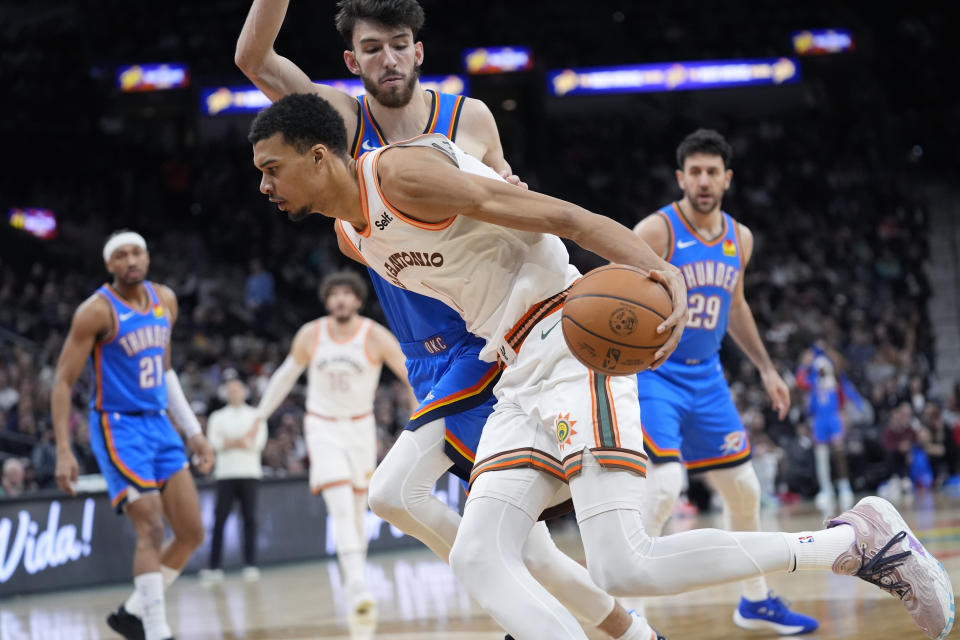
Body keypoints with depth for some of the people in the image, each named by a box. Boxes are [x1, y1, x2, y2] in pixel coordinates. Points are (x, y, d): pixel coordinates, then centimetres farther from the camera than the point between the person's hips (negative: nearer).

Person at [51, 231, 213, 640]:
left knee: (192, 533, 5)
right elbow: (63, 381, -11)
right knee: (151, 532, -17)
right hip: (118, 428, -7)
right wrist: (63, 451, -17)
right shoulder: (97, 311, -13)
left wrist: (193, 430, 16)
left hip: (159, 424, 7)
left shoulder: (165, 300, 7)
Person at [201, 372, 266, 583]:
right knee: (219, 520, -6)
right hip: (225, 473, 0)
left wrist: (231, 442, -8)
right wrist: (243, 441, -9)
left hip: (250, 473, 0)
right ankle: (215, 567, -8)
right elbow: (214, 442, -1)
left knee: (250, 518, -4)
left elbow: (259, 442, -2)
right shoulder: (217, 417, 14)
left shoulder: (256, 416, 12)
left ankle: (250, 565, -2)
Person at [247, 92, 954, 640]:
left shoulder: (402, 172, -13)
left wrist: (662, 270, -32)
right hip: (521, 378, 10)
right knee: (478, 559, -9)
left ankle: (860, 538, -6)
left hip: (573, 347, -10)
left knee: (625, 568, -20)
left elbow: (558, 216, -19)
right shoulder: (352, 236, 15)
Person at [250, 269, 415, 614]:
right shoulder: (310, 336, -7)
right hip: (322, 428, -1)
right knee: (341, 508, -17)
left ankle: (356, 580, 27)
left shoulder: (376, 337, -13)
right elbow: (285, 375, 8)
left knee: (357, 511, 9)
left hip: (360, 428, 1)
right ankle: (356, 585, -26)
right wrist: (259, 417, 11)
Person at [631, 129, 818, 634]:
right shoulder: (655, 232, -15)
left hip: (706, 378, 7)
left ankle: (756, 602, 30)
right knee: (665, 485, -22)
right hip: (651, 372, -7)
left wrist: (766, 369, 20)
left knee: (743, 489, 11)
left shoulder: (740, 239, 5)